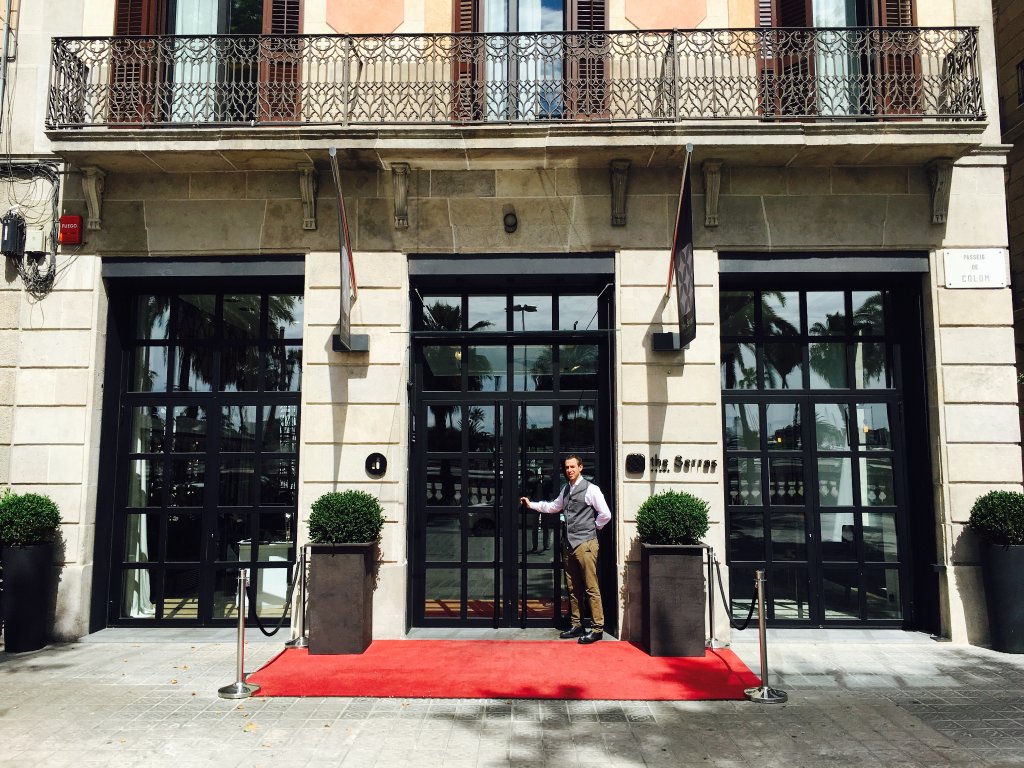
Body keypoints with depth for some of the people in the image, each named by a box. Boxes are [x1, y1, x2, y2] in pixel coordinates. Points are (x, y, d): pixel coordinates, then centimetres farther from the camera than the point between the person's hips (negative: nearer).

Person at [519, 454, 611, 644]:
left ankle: (597, 628, -1)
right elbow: (553, 507, 29)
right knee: (573, 588, 12)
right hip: (568, 544, 8)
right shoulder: (566, 490, 15)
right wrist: (531, 504, 25)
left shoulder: (591, 489, -7)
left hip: (585, 544, -7)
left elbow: (605, 514, -8)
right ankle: (577, 626, 20)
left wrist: (592, 528, 0)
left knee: (591, 588, -6)